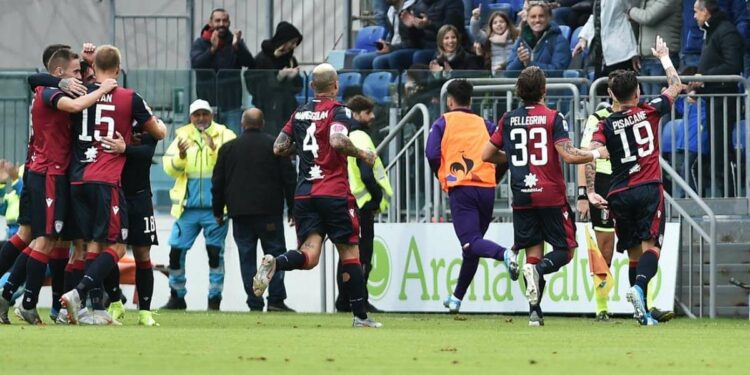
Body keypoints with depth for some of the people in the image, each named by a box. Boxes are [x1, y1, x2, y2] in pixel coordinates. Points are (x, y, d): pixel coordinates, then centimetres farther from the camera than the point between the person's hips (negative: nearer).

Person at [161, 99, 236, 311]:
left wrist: (215, 149, -27)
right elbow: (170, 169, 2)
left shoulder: (225, 136, 2)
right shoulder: (183, 136, 9)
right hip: (188, 207, 2)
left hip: (215, 207, -2)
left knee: (215, 252, -2)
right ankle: (177, 297, 14)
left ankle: (214, 299, 6)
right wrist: (181, 156, -17)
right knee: (176, 251, 0)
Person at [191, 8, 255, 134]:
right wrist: (212, 49, -27)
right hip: (208, 104, -1)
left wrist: (237, 47, -25)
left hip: (231, 105, 1)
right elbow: (195, 64, -13)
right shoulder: (200, 43, 4)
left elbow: (250, 64, -7)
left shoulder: (235, 42, 7)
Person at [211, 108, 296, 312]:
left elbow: (217, 183, 10)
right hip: (269, 211, -2)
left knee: (247, 257, 3)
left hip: (240, 212, 2)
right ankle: (276, 299, -8)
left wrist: (218, 212, 17)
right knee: (275, 253, 2)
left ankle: (254, 303, -2)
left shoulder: (228, 148, 8)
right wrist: (292, 209, 6)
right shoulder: (275, 146, 2)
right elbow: (289, 178, 1)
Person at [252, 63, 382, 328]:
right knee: (350, 253, 7)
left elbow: (279, 148, 13)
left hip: (304, 194, 4)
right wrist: (362, 155, -8)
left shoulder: (299, 114, 13)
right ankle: (360, 315, 8)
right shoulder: (338, 111, -4)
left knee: (309, 256, -3)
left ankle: (274, 263, -34)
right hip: (334, 194, -4)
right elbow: (337, 141, -23)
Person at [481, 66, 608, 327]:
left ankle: (535, 312, -3)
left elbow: (487, 156, 10)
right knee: (565, 250, 6)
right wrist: (596, 154, 1)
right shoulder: (553, 118, -6)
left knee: (533, 253, 9)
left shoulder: (509, 119, 6)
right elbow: (568, 155, -15)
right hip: (551, 196, -4)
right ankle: (538, 268, -26)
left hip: (522, 197, 4)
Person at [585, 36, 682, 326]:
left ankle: (642, 311, 11)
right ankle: (639, 286, -38)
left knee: (634, 252, 12)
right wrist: (664, 57, 33)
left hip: (619, 195, 2)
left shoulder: (606, 125, 4)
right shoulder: (650, 112, 4)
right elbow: (676, 87, 20)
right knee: (651, 246, -9)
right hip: (649, 190, -2)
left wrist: (590, 191, -11)